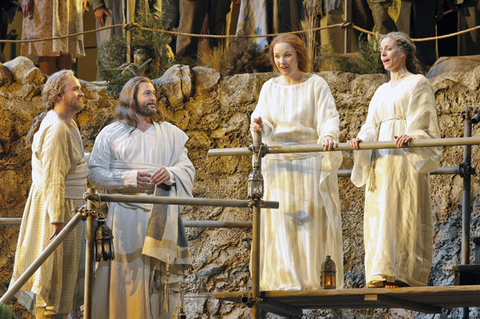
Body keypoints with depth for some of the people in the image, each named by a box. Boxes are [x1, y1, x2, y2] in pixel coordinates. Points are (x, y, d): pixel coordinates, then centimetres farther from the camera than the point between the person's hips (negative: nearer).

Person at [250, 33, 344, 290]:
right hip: (278, 165, 3)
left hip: (309, 163, -3)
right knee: (281, 224, -2)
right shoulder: (270, 88, 12)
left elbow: (328, 117, -10)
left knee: (310, 223, -6)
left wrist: (328, 134, -31)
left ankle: (312, 281, -4)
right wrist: (260, 126, -17)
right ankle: (286, 281, 0)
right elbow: (264, 122, 7)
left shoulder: (315, 85, 0)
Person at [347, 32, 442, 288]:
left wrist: (411, 136, -27)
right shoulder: (382, 91, 24)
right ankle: (382, 277, -4)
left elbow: (424, 123, -7)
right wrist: (361, 140, -4)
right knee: (379, 216, -1)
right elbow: (372, 126, 17)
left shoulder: (417, 84, 4)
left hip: (406, 160, -7)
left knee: (402, 216, -13)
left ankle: (399, 275, -19)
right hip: (381, 161, 7)